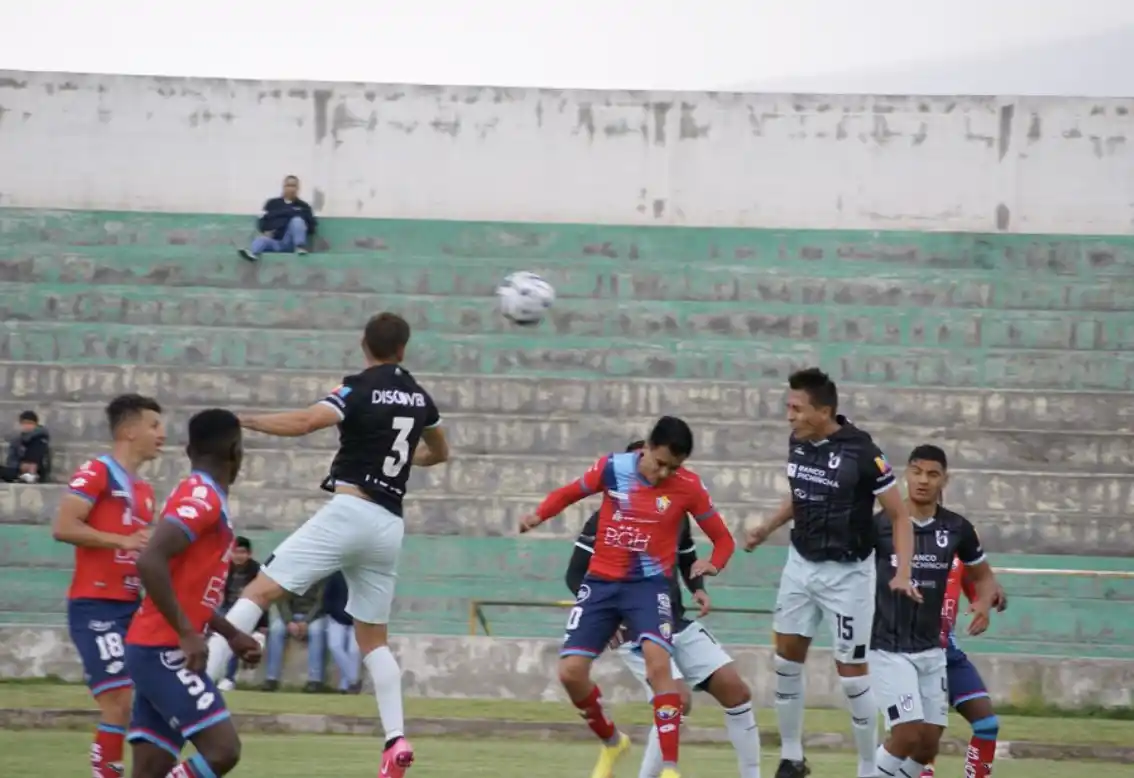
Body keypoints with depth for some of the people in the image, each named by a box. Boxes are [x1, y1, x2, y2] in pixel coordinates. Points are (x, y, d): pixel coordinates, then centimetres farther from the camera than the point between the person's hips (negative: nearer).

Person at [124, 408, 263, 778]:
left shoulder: (203, 498, 17)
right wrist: (187, 634, -25)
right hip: (164, 650, -10)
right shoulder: (202, 498, -13)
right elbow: (150, 562, -26)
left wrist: (232, 635, 25)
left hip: (160, 650, 10)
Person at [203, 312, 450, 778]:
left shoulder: (360, 389, -5)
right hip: (390, 525, 6)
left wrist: (242, 420, -13)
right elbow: (439, 453, 33)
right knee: (373, 638, 17)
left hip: (350, 509, -6)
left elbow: (302, 423, -21)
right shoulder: (419, 397, 14)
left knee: (260, 591, -10)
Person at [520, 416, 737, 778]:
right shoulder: (612, 468, -7)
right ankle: (612, 741, 25)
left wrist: (713, 564, -21)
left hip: (648, 584, -3)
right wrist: (538, 515, -10)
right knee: (571, 672, -5)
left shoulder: (688, 487, -9)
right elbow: (570, 492, 10)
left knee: (658, 662, -27)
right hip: (601, 583, 3)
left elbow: (723, 538, 1)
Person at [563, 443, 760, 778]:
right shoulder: (606, 520, -8)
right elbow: (576, 574, -8)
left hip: (678, 624, 6)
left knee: (736, 690, -3)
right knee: (678, 699, -25)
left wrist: (698, 589, 2)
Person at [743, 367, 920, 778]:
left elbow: (900, 515, -15)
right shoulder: (798, 443, -3)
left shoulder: (861, 453, -22)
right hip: (801, 563, 6)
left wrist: (902, 574, -25)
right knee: (787, 656, 8)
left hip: (846, 572, -6)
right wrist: (767, 529, 7)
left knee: (851, 671, -2)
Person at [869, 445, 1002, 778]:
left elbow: (983, 576, 15)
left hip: (931, 650, 4)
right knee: (908, 736, -16)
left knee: (928, 745, 4)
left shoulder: (957, 529, 1)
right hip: (888, 649, -4)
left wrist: (984, 603, -7)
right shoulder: (881, 525, -9)